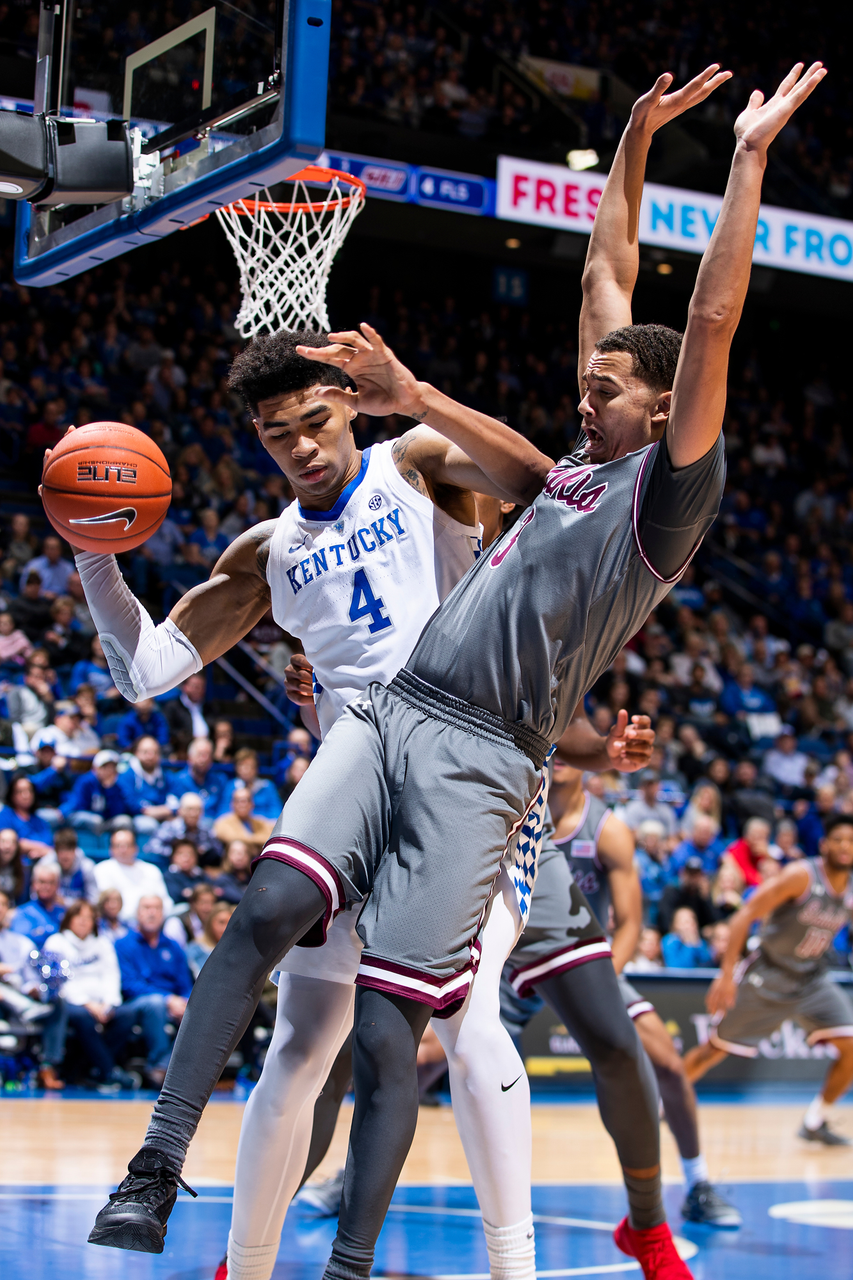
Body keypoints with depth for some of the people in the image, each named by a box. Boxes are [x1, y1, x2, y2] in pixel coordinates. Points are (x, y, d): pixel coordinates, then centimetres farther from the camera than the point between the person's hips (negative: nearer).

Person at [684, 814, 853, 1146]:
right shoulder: (801, 876, -22)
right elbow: (745, 915, -22)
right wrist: (727, 973, -26)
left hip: (812, 979, 5)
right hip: (767, 975, -5)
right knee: (716, 1048, 1)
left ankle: (815, 1121, 5)